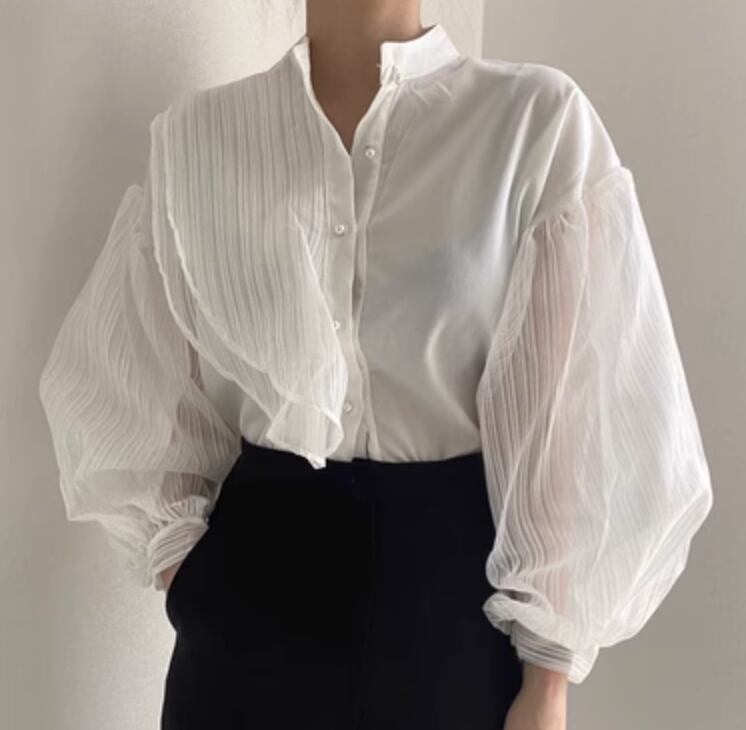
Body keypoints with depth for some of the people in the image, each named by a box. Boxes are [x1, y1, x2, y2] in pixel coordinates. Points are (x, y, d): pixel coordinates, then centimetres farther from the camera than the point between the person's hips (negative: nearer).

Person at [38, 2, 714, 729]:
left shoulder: (540, 120, -9)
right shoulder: (194, 133, -1)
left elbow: (577, 409, -8)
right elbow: (114, 371, 9)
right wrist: (180, 556, 1)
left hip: (453, 582, -1)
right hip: (254, 582, 2)